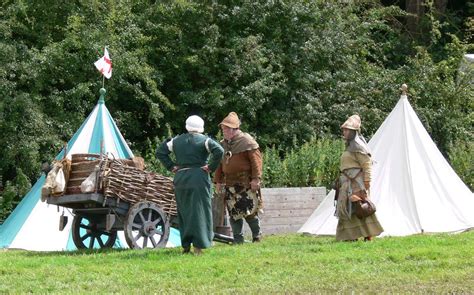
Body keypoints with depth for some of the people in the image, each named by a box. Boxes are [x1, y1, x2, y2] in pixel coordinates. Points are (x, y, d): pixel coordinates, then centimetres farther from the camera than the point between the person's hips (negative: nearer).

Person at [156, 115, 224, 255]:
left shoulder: (177, 140, 10)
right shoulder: (204, 140, -2)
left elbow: (160, 152, 13)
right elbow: (219, 151, -17)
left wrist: (171, 166, 9)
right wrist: (211, 167, -7)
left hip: (180, 179, 4)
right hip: (199, 179, -4)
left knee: (183, 212, 12)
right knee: (199, 211, 0)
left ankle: (185, 246, 14)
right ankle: (198, 246, -5)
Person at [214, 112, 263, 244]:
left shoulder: (246, 140, -6)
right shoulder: (223, 144, 14)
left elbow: (256, 160, -10)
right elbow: (219, 164, 20)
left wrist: (256, 178, -15)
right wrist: (218, 181, 13)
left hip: (246, 183, -6)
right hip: (230, 183, 6)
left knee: (250, 211, -6)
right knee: (234, 213, 5)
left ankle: (257, 236, 12)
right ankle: (238, 240, 11)